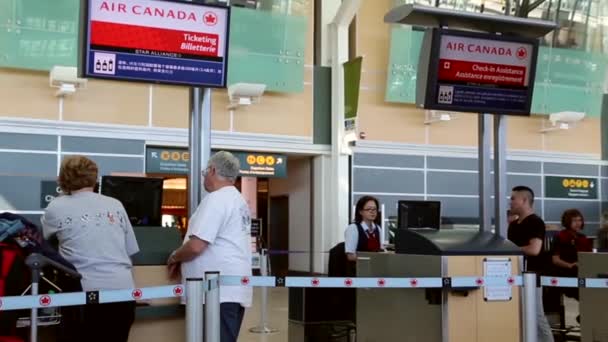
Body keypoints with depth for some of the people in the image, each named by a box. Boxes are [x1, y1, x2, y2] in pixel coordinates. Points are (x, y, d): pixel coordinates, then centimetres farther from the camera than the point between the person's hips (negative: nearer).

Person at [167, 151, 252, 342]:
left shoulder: (216, 199, -13)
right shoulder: (238, 200, 19)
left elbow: (196, 246, -19)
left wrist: (174, 258, 1)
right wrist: (183, 261, 20)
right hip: (232, 289, 10)